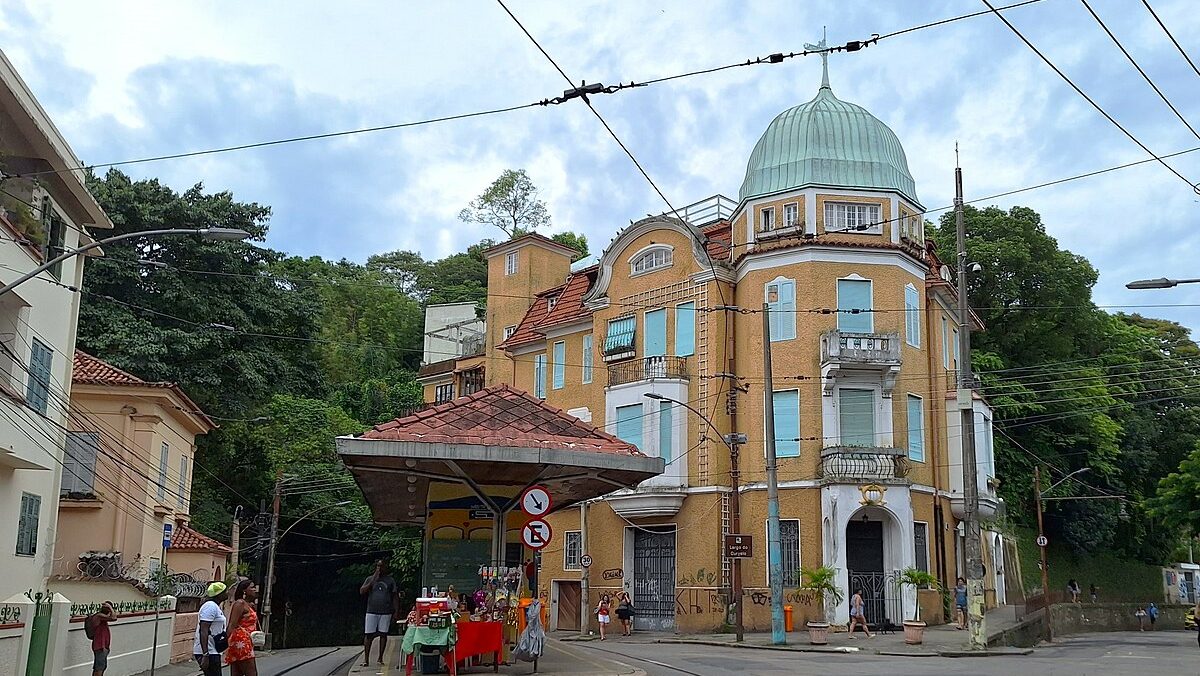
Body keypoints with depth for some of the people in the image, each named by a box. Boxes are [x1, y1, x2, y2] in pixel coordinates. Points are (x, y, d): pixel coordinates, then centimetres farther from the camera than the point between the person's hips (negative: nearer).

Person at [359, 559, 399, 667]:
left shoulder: (390, 580, 8)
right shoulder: (370, 579, 9)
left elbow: (395, 596, 7)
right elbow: (362, 591, -3)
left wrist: (397, 611, 0)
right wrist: (372, 581, -12)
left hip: (386, 612, 0)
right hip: (371, 612, 0)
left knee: (383, 634, 3)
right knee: (368, 635, -3)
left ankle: (380, 658, 13)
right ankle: (366, 659, 1)